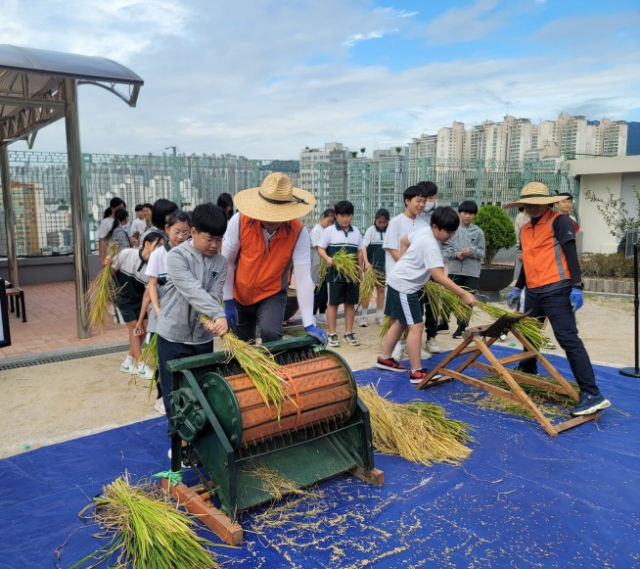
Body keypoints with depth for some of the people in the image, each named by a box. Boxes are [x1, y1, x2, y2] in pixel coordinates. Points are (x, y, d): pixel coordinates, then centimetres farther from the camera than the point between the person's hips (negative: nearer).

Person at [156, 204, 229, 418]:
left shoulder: (220, 262, 1)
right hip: (173, 335, -4)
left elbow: (214, 295, -8)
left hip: (203, 336, 4)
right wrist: (219, 315, -37)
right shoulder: (176, 256, -15)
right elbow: (193, 291, -26)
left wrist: (212, 319, -29)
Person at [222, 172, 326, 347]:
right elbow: (227, 263, -12)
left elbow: (303, 279, -25)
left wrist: (309, 325, -27)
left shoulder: (298, 232, -23)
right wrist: (228, 301, -10)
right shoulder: (240, 221, -22)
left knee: (270, 334, -28)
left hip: (272, 294, -1)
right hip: (239, 295, 2)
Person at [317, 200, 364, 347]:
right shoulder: (329, 230, -2)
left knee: (350, 303, 9)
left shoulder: (356, 231, 10)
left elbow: (360, 252, 15)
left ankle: (348, 333, 19)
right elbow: (320, 248, -3)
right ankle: (332, 334, 10)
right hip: (335, 274, -4)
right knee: (333, 303, 2)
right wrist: (328, 258, -23)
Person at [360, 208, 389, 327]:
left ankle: (379, 316, 16)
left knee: (381, 290, 8)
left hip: (384, 266, 3)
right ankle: (364, 316, 8)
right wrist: (366, 263, -27)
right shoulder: (370, 230, -7)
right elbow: (363, 247, -14)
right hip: (371, 265, -3)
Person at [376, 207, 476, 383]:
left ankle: (385, 359, 31)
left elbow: (403, 241, 19)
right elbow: (438, 276, -34)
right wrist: (463, 294, -35)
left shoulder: (423, 231, 1)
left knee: (400, 322, 20)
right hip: (403, 286, -10)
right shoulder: (430, 245, -26)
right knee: (416, 327, -10)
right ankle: (416, 372, -5)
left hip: (399, 282, 10)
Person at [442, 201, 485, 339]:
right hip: (454, 270, 0)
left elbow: (481, 252, 2)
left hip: (472, 272, 0)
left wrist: (471, 251, -17)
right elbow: (446, 248, -1)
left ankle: (462, 327, 15)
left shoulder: (478, 232, 2)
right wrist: (456, 254, -18)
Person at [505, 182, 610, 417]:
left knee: (568, 339, -13)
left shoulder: (559, 221, -5)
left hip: (556, 290, -8)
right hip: (533, 292, 8)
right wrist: (518, 287, 27)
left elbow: (571, 255, -12)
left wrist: (576, 287, -20)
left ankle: (592, 394, -12)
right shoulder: (525, 229, 16)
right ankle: (527, 372, 42)